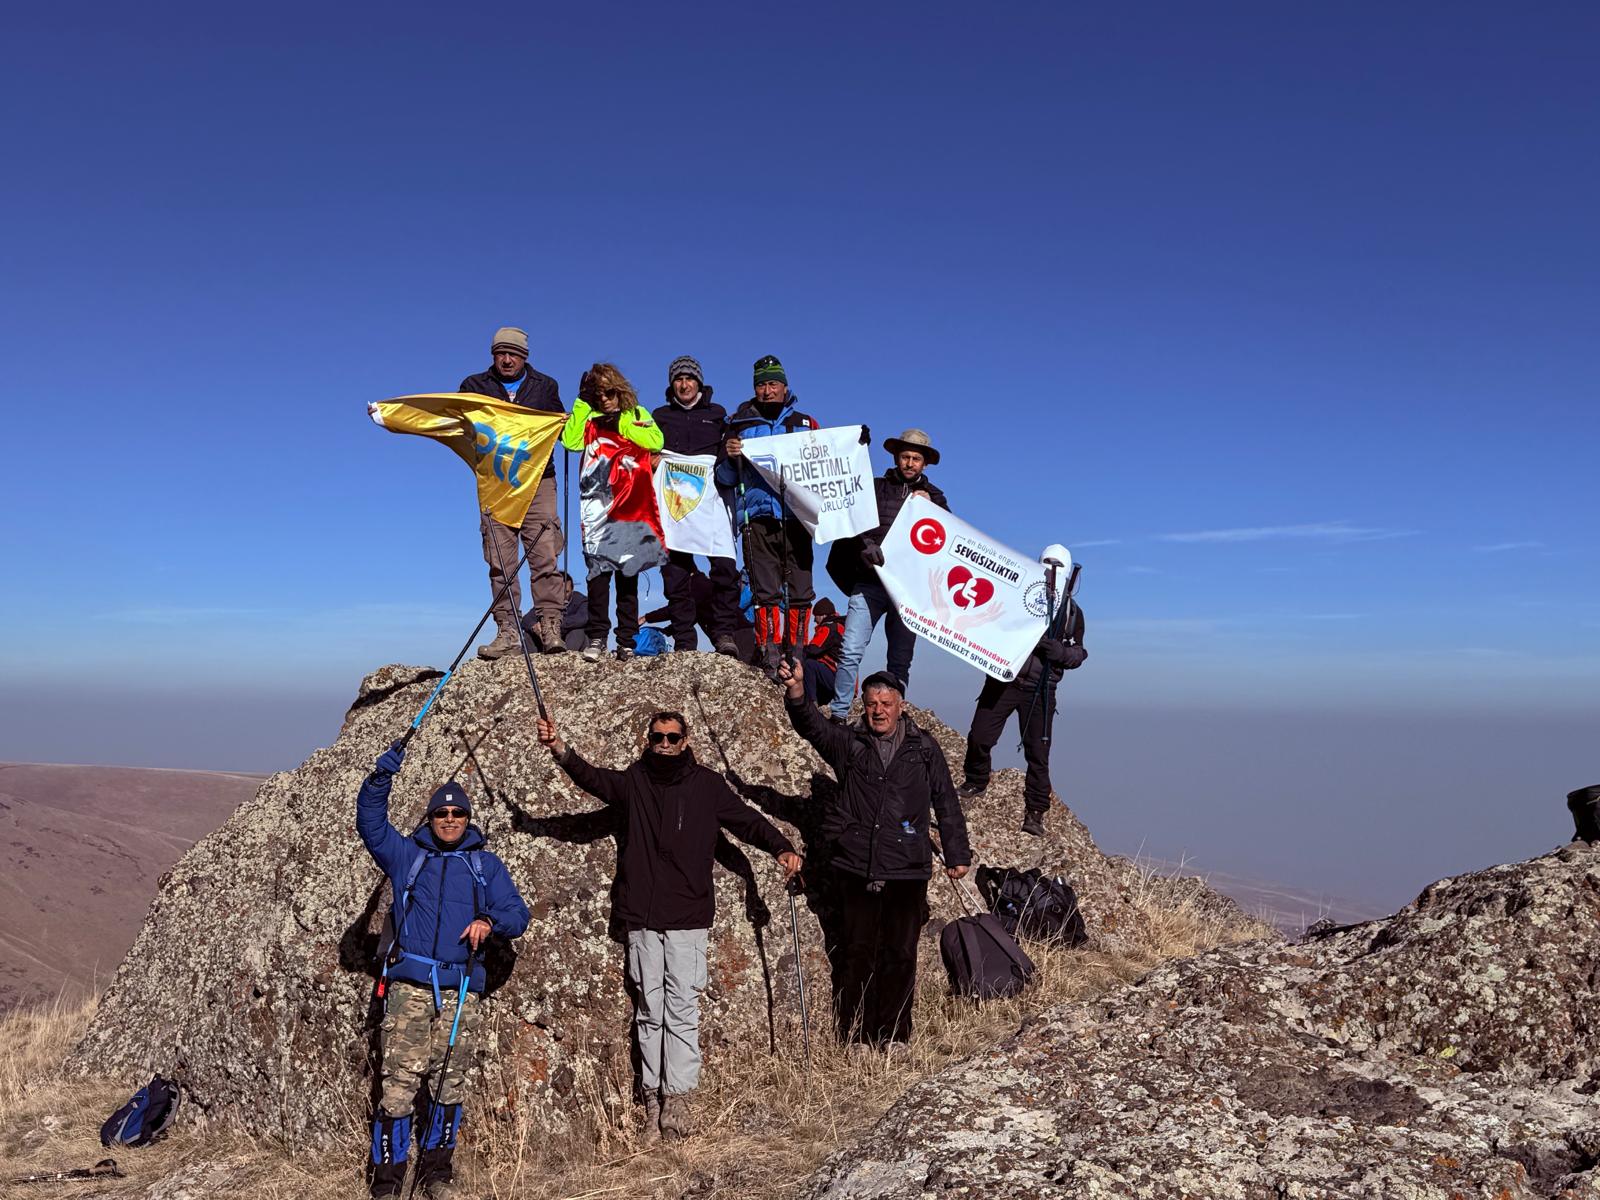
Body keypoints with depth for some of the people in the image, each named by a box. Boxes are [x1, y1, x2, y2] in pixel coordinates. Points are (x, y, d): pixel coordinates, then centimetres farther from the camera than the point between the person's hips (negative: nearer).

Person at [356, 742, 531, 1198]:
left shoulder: (486, 865, 14)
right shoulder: (406, 854, 13)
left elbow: (517, 915, 9)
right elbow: (370, 821, 0)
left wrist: (490, 921, -12)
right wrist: (382, 775, -15)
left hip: (460, 990, 2)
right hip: (409, 986, -1)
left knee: (448, 1085, 7)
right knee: (399, 1084, -7)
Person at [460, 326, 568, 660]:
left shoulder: (545, 386, 16)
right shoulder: (475, 386, 15)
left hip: (538, 480, 0)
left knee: (544, 557, -9)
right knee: (500, 561, -2)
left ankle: (550, 626, -8)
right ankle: (507, 630, 0)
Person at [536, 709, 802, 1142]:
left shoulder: (706, 784, 7)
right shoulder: (633, 781, 6)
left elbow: (747, 819, 7)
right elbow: (593, 778, -10)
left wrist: (781, 848, -10)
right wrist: (560, 749, -29)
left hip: (688, 916, -1)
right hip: (641, 917, 1)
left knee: (683, 1009, -4)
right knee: (649, 1010, 5)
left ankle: (677, 1100, 0)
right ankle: (652, 1100, 11)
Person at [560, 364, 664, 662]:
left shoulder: (637, 415, 16)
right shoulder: (590, 418, 19)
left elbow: (655, 441, -4)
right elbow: (570, 442, 0)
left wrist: (620, 425, -7)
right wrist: (582, 403, 3)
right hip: (597, 503, 1)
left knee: (628, 571, 1)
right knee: (598, 569, -10)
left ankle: (626, 639, 4)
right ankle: (597, 636, -7)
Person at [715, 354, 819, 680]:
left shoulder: (805, 423, 17)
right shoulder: (739, 424, 15)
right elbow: (725, 479, 15)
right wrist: (730, 457, -5)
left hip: (797, 518, 1)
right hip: (758, 518, -1)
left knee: (800, 592, -3)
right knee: (766, 592, -4)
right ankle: (770, 661, -2)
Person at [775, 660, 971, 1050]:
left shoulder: (924, 749, 6)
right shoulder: (848, 743, 4)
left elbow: (947, 804, 12)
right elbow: (812, 724, -14)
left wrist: (957, 853, 11)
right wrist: (796, 693, -34)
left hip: (907, 872, 0)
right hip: (856, 869, 0)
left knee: (900, 956, 7)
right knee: (856, 953, 6)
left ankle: (894, 1035, 20)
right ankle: (854, 1035, 17)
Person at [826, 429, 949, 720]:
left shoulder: (933, 496, 18)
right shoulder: (875, 487, 13)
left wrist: (929, 506, -6)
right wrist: (865, 544, -18)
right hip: (869, 582, -2)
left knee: (900, 660, 3)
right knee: (850, 652, -12)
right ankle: (838, 714, -6)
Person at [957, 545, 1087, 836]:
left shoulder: (1073, 612, 10)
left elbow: (1078, 654, 8)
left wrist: (1059, 651, -13)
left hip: (1039, 689, 0)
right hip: (1003, 679, 0)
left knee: (1037, 752, -1)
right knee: (979, 738, -2)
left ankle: (1035, 813, 8)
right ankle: (975, 782, 26)